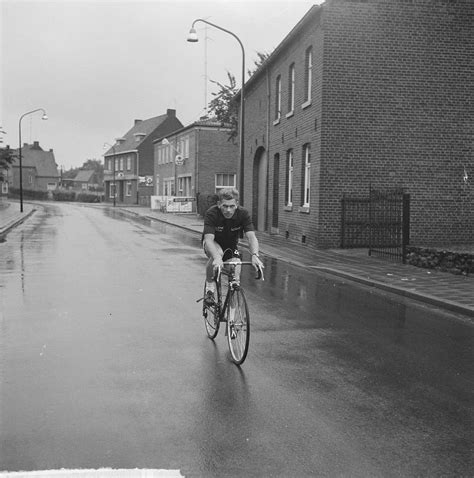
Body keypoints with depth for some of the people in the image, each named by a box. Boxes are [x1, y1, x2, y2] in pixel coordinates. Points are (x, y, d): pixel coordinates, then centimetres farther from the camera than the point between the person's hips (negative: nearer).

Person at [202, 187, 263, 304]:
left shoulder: (243, 213, -26)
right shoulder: (211, 213, -31)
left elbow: (251, 236, -35)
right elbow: (209, 239, -41)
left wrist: (255, 255, -54)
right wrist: (217, 258, -60)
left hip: (231, 244, 2)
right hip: (213, 242, -2)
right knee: (217, 254, -37)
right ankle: (209, 286, -11)